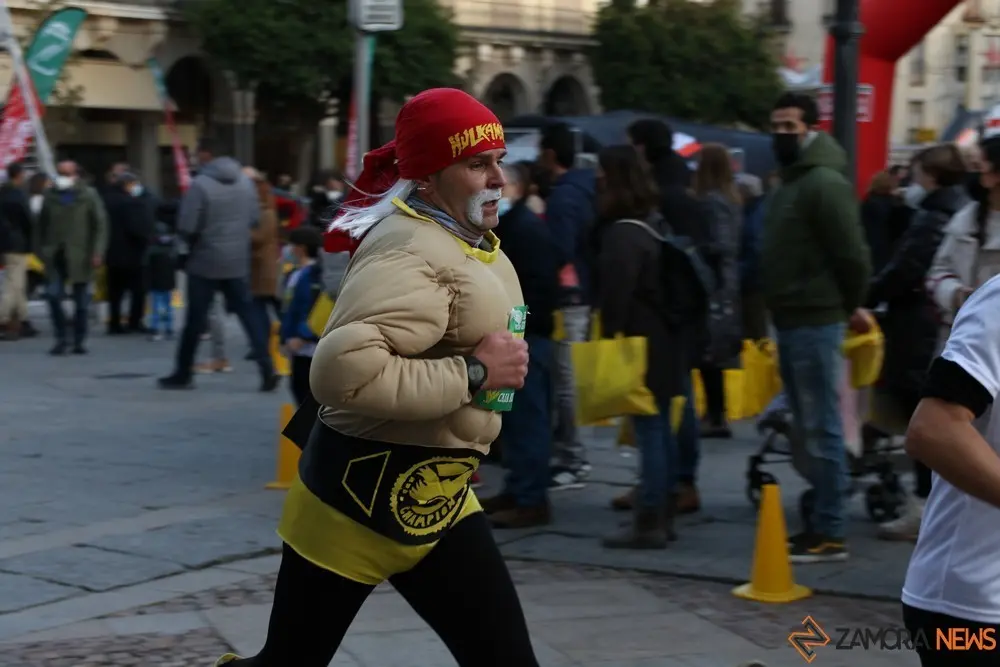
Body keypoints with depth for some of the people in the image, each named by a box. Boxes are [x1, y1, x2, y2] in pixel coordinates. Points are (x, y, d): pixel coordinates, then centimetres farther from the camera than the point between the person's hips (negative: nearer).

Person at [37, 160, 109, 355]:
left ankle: (79, 341, 16)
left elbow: (100, 224, -2)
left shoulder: (88, 196, 0)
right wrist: (42, 250, 8)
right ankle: (61, 339, 2)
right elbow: (42, 225, 14)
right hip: (55, 256, 2)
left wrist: (97, 252, -10)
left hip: (80, 256, -2)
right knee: (54, 296, -9)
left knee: (81, 301, 4)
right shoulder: (50, 196, 7)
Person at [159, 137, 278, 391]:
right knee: (247, 315, 8)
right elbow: (254, 218, 9)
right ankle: (267, 370, -2)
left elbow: (186, 227, -17)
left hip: (205, 262, -5)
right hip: (237, 261, 5)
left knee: (195, 320, 6)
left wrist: (194, 241, 4)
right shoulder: (245, 181, 3)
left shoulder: (200, 184, -17)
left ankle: (183, 374, 17)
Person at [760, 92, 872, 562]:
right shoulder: (791, 182, 17)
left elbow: (852, 254, -17)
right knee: (809, 429, 14)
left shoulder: (824, 183, -14)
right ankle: (820, 520, 21)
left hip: (814, 324, -10)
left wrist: (850, 306, -4)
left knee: (821, 430, -7)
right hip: (791, 322, 10)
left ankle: (829, 533, -4)